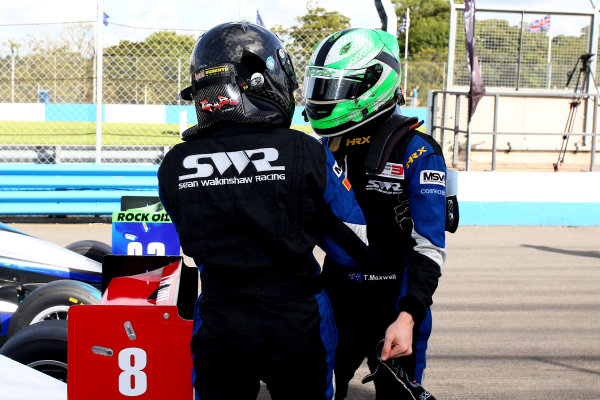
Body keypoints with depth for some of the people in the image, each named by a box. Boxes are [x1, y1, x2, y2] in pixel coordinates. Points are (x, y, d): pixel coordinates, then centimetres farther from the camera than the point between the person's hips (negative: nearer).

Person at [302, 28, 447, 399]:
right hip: (337, 300, 5)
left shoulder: (414, 150, -12)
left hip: (394, 305, -5)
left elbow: (430, 247, -16)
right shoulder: (327, 145, 7)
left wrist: (408, 317, -24)